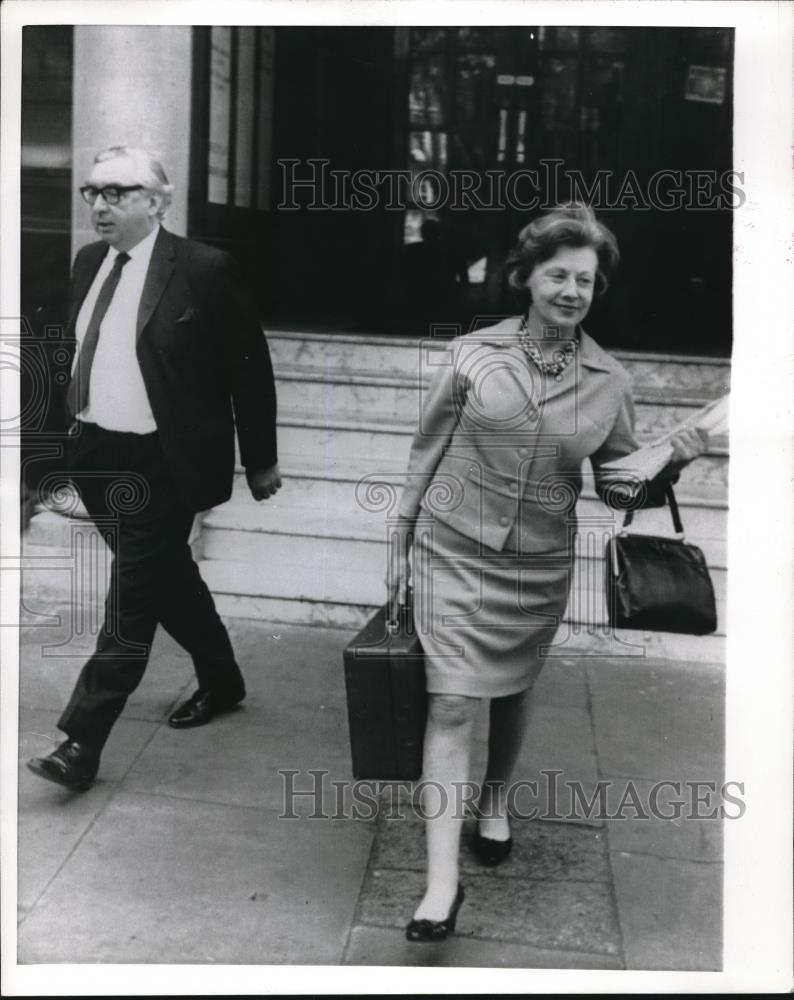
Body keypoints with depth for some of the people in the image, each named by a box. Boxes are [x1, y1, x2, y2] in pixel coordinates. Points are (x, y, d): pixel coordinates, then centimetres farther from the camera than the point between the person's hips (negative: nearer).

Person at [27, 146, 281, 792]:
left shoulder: (205, 269, -12)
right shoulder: (89, 262, 7)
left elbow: (250, 367, -7)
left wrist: (260, 460, -3)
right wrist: (76, 424, 13)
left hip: (160, 465, -7)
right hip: (96, 457, 7)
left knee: (132, 597, -3)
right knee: (167, 579, 19)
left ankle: (82, 744, 3)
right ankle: (221, 682, 39)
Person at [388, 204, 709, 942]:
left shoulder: (609, 383, -1)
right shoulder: (470, 355, -6)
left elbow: (617, 487, 5)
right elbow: (426, 453, 1)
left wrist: (669, 467, -15)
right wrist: (401, 544, 4)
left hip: (539, 568, 2)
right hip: (454, 553, -2)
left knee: (513, 692, 19)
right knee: (451, 705, -7)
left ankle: (495, 799, 47)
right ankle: (442, 882, -2)